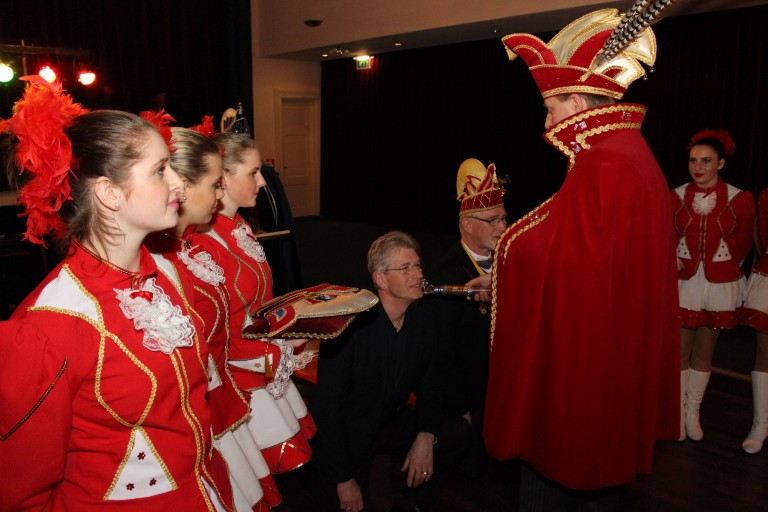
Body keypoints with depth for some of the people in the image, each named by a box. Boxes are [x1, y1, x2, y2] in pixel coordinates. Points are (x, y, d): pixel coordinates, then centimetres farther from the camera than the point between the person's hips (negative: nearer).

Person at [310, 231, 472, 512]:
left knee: (458, 432, -10)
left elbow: (430, 385, 3)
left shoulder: (422, 321, -7)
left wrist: (426, 436, -14)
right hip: (347, 435, -6)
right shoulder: (350, 325, -26)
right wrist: (344, 479, -19)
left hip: (392, 423, 6)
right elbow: (326, 404, -23)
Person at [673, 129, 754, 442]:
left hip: (720, 285, 0)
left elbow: (742, 244, 6)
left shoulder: (739, 199, -3)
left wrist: (723, 269, 3)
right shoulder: (676, 197, -1)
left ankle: (693, 412, 23)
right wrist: (672, 262, -10)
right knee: (681, 349, 4)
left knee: (704, 351, 10)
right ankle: (679, 411, 18)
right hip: (683, 283, 0)